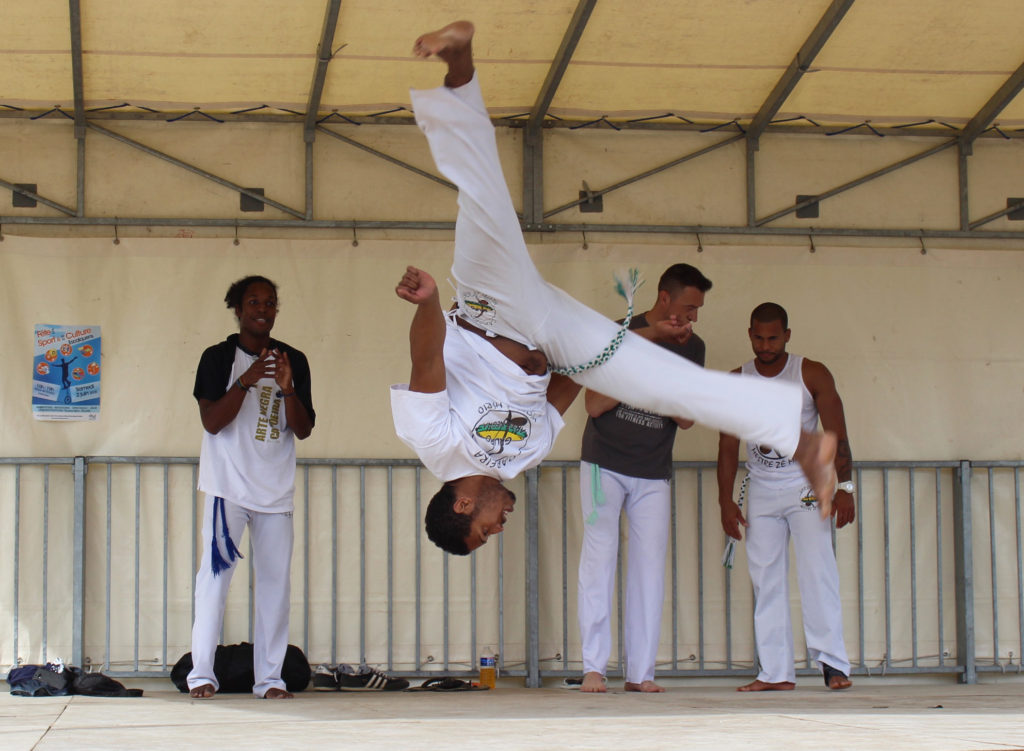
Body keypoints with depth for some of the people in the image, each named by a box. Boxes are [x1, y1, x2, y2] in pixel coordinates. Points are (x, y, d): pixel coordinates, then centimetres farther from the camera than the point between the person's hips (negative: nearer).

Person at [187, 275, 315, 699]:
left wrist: (287, 389, -12)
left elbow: (304, 430, 5)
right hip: (229, 485, -3)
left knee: (276, 579, 0)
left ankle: (270, 677, 3)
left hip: (276, 489, 3)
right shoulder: (218, 358, 2)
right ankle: (202, 673, -8)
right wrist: (247, 380, -18)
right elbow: (211, 421, -8)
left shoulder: (294, 361, 10)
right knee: (216, 570, -12)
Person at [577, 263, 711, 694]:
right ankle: (593, 667, -7)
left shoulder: (692, 348, 7)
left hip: (654, 473, 4)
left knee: (649, 566, -1)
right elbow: (594, 404, -10)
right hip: (605, 464, -4)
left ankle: (640, 671, 1)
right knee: (599, 558, -8)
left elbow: (686, 420, 6)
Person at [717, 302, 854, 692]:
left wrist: (845, 488, -12)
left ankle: (833, 663, -11)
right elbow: (728, 445, 5)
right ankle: (776, 672, 2)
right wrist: (726, 501, 0)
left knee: (817, 569, -13)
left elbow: (836, 434, -4)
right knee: (766, 581, 0)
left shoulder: (813, 375, -4)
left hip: (806, 487, -3)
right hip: (761, 492, 3)